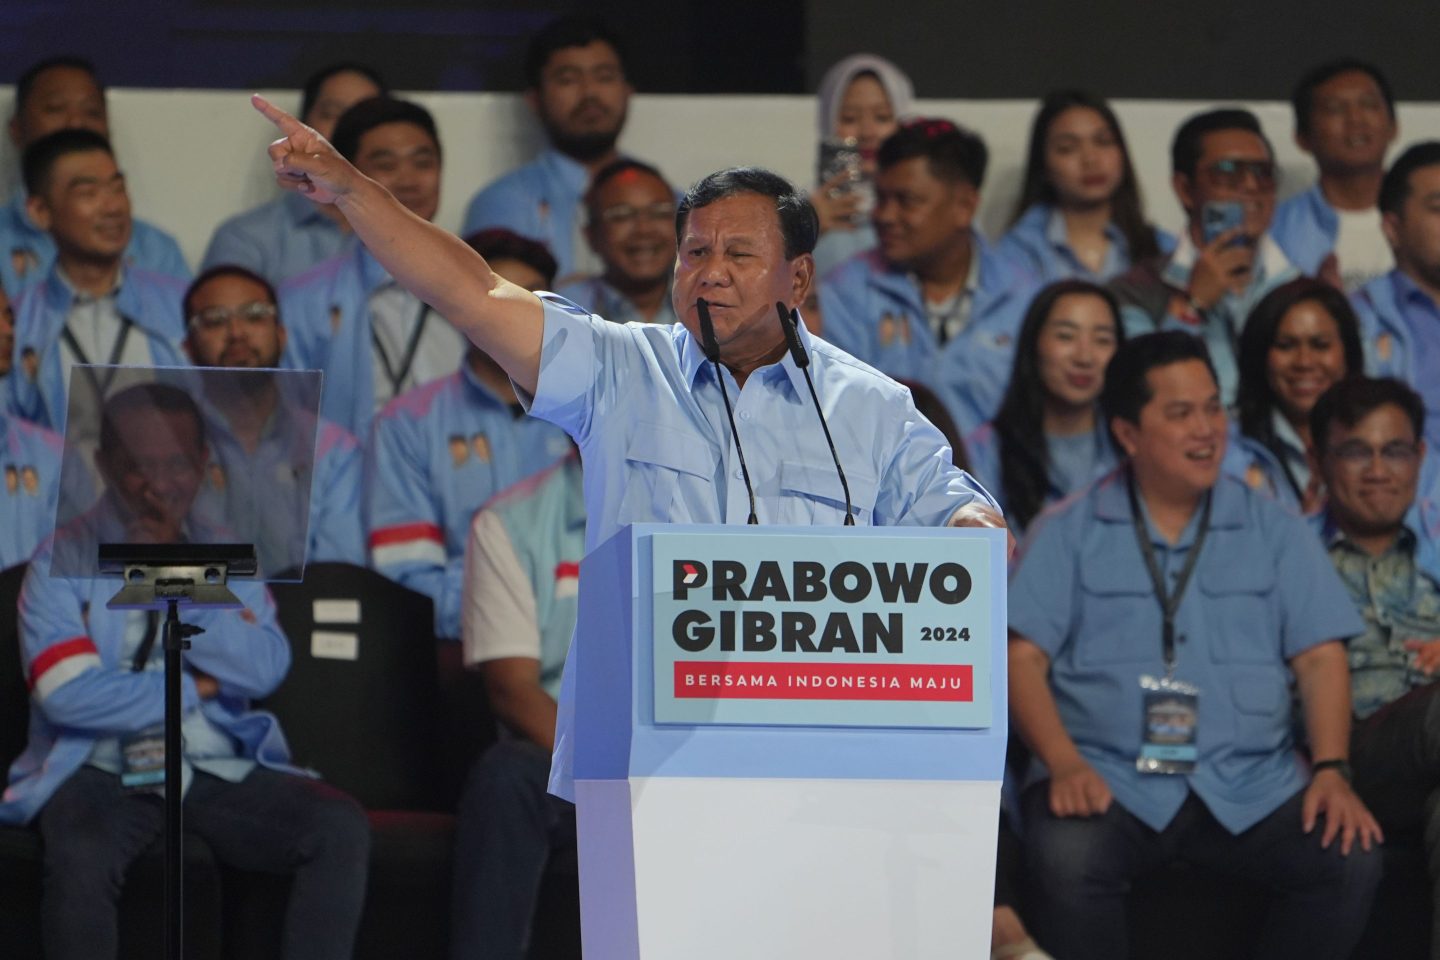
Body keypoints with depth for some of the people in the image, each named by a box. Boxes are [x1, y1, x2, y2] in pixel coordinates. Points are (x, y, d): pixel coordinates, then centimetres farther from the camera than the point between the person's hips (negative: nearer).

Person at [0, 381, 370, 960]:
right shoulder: (63, 561, 1)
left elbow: (264, 670, -2)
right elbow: (68, 694, -13)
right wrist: (193, 689, -5)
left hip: (221, 769, 4)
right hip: (100, 772, -4)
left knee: (341, 829, -21)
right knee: (80, 857, -37)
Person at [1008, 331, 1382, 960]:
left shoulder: (1273, 530, 15)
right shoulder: (1069, 532, 9)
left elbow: (1320, 655, 9)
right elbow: (1023, 657, 1)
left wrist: (1330, 769, -8)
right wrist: (1064, 763, -17)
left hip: (1250, 787, 2)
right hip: (1109, 777, -2)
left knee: (1351, 860, -24)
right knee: (1066, 860, -35)